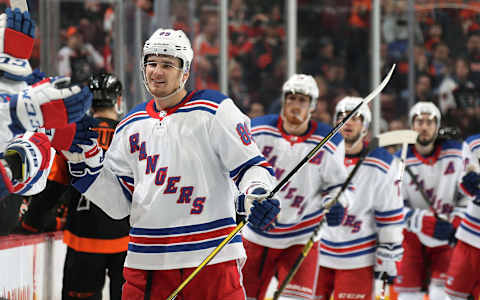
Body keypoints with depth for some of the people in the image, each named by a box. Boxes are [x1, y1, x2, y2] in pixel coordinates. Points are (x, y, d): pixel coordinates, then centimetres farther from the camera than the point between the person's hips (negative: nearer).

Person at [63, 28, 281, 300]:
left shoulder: (214, 110, 0)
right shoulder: (131, 125, 15)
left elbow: (250, 166, -4)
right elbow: (118, 202, 14)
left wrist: (256, 195, -25)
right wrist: (84, 158, 5)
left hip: (211, 256, -4)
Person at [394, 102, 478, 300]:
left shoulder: (456, 152, -4)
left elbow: (469, 194, 4)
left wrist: (455, 223, -9)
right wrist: (421, 220, -23)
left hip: (448, 235, 0)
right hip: (413, 236, 0)